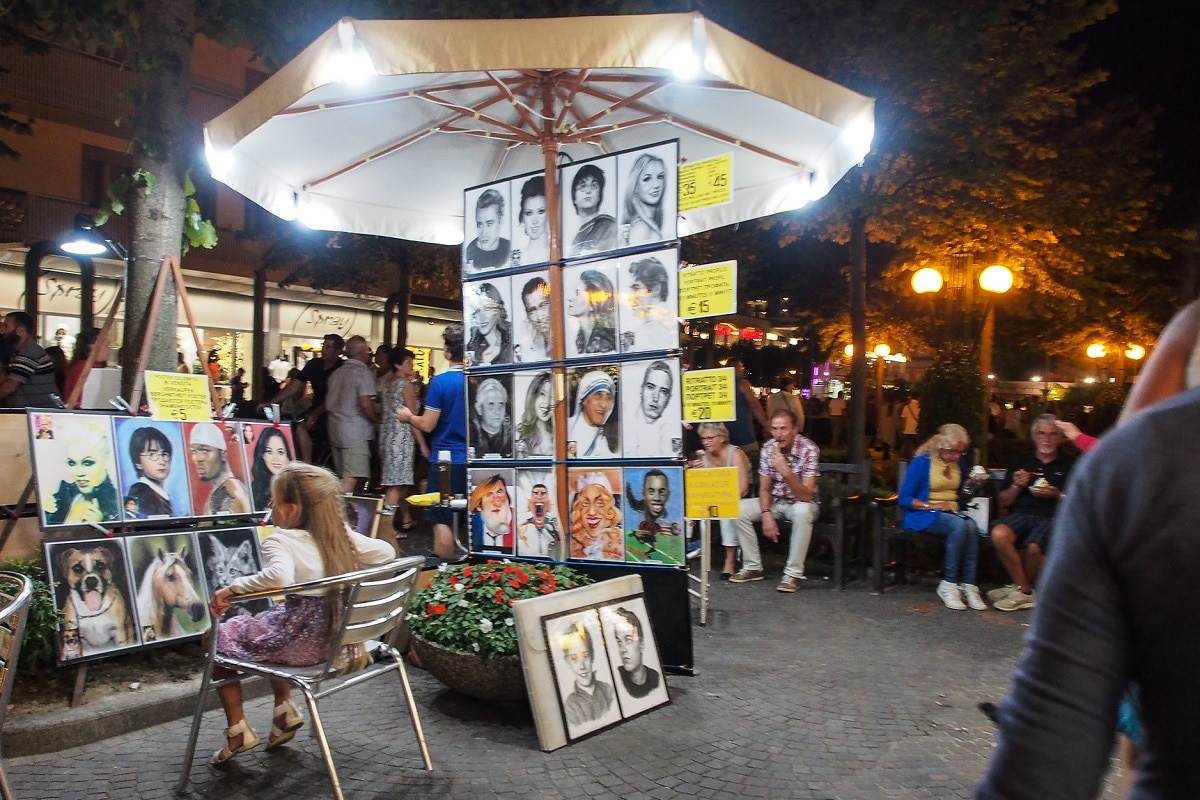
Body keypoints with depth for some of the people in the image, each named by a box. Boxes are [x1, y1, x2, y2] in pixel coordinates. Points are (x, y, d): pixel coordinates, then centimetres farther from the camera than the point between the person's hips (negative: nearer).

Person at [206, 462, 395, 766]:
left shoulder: (280, 540, -18)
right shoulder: (340, 535, 1)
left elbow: (278, 576, -38)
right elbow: (386, 552, 2)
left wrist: (230, 589, -30)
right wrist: (352, 569, 14)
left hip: (300, 642, -7)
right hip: (332, 636, 7)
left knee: (221, 636, 16)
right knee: (269, 620, 34)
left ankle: (238, 730, 20)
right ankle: (284, 708, 32)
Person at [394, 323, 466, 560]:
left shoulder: (440, 381, -14)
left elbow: (427, 425, -12)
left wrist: (408, 416, 7)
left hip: (447, 460, -5)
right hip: (474, 460, 5)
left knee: (442, 520, 4)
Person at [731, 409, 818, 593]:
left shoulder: (809, 450, -23)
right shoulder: (768, 448, -8)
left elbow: (806, 496, -30)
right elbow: (764, 489, -2)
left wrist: (786, 471, -43)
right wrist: (766, 514, -19)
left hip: (802, 502, -5)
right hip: (776, 501, 5)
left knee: (802, 512, -39)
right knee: (738, 509, -15)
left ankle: (793, 574, -27)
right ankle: (753, 567, -4)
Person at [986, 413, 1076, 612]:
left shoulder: (1070, 465, 12)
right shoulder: (1021, 463, 19)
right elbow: (1003, 502, 16)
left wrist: (1057, 495, -8)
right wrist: (1016, 486, -2)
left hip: (1053, 517, -2)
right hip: (1022, 513, 3)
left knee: (1034, 547, -33)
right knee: (999, 534, -31)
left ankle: (1021, 589, -4)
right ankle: (1026, 592, -17)